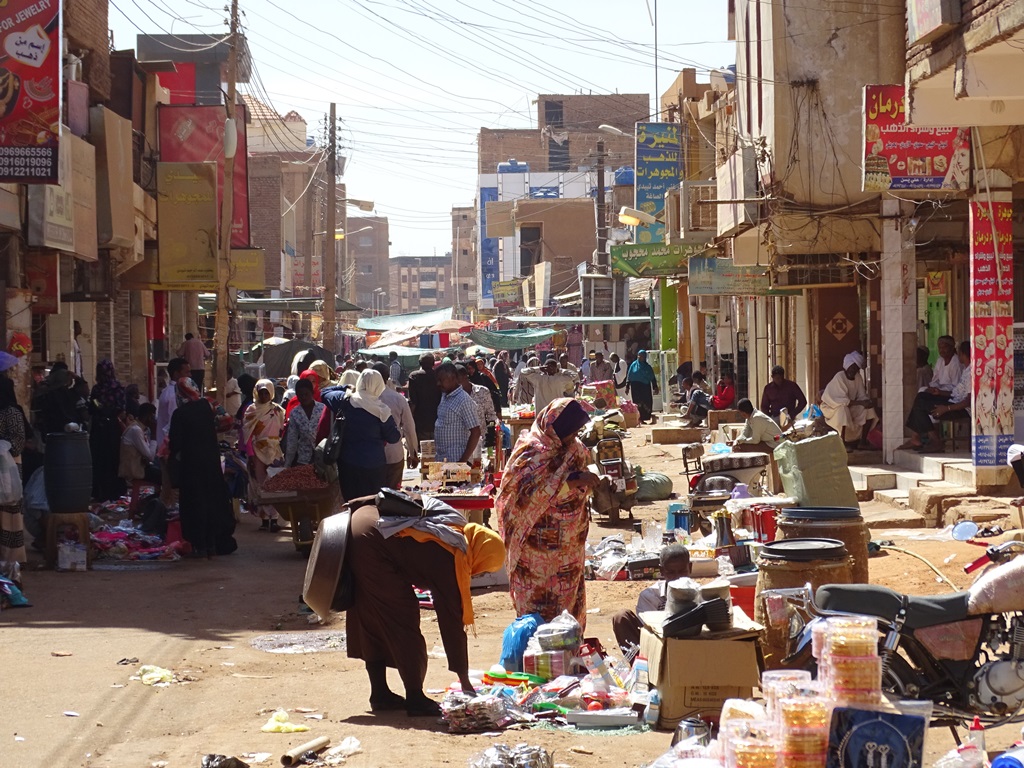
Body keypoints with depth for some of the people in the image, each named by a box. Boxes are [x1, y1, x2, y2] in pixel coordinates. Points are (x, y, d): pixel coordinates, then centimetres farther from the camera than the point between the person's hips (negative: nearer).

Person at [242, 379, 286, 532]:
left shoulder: (277, 410, 7)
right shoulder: (251, 410, 6)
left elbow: (283, 430, 7)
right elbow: (247, 434, 1)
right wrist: (250, 454, -6)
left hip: (274, 452, 0)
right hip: (257, 452, 0)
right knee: (260, 484, 0)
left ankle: (274, 519, -8)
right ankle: (264, 519, 4)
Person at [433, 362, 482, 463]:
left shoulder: (464, 400, -14)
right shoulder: (444, 396, 11)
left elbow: (476, 432, -16)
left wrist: (463, 460, -18)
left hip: (457, 461, -8)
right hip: (441, 460, 8)